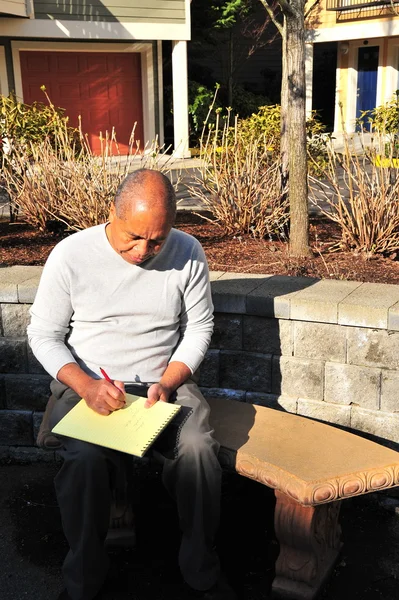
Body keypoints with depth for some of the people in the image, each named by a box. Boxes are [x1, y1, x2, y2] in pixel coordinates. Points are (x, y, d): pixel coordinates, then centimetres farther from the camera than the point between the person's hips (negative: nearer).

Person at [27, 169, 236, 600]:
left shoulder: (187, 253, -4)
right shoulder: (71, 254, -8)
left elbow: (199, 328, 4)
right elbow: (43, 335, -2)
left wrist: (168, 384, -12)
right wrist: (86, 386, -19)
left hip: (165, 382, 2)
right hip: (86, 383, -1)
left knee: (197, 448, -27)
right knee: (85, 458, -30)